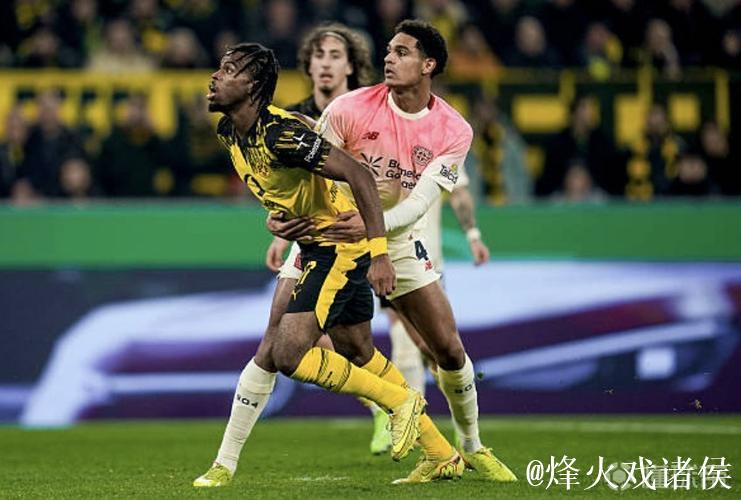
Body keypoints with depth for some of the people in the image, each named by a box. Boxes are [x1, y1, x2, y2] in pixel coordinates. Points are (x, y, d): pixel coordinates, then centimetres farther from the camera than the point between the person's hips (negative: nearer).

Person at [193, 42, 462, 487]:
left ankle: (403, 401, 0)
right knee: (358, 353, 16)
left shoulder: (280, 134, -26)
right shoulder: (229, 132, 2)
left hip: (342, 246, -10)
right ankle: (443, 455, 26)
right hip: (314, 246, 10)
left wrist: (379, 253, -30)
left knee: (288, 354, -16)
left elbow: (359, 176, -28)